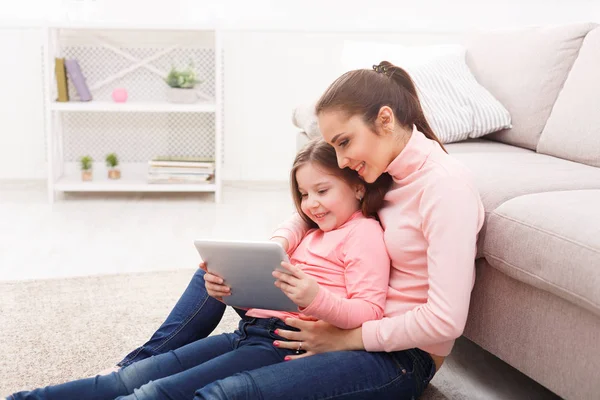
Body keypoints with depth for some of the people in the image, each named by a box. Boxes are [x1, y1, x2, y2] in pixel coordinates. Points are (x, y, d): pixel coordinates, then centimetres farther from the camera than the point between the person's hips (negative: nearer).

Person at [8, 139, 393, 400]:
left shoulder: (363, 233, -2)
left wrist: (315, 298, -29)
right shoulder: (314, 234, 26)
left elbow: (370, 312, -13)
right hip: (251, 330, 9)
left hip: (288, 344, -9)